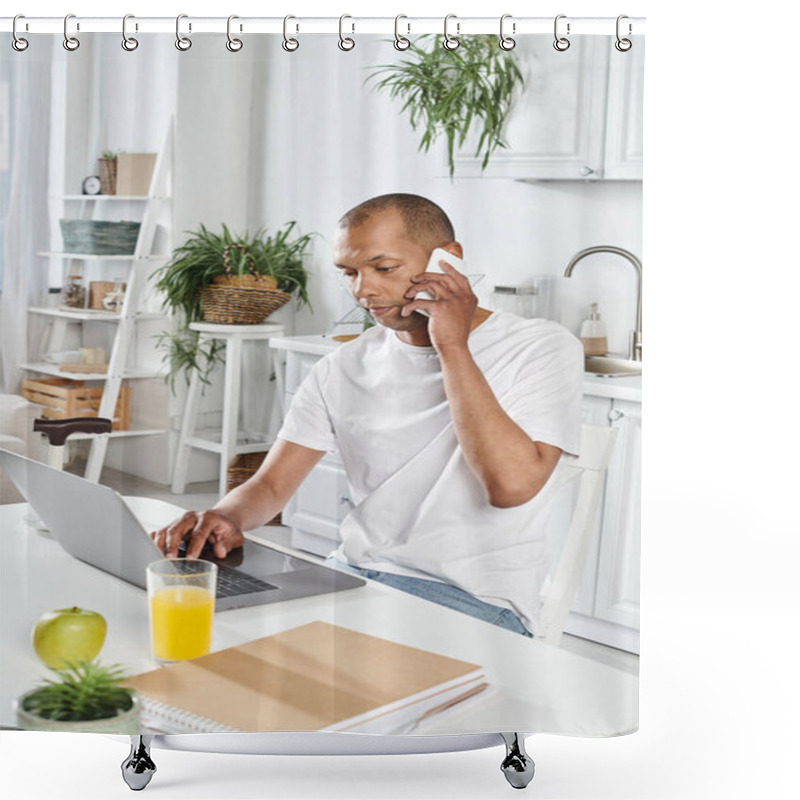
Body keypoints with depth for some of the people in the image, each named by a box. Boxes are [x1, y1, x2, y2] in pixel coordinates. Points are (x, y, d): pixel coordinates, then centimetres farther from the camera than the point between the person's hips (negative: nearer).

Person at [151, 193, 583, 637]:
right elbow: (271, 484, 7)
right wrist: (224, 516, -17)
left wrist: (452, 346, -16)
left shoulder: (543, 348, -5)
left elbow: (511, 484, -21)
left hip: (477, 602, -4)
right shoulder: (342, 368, 9)